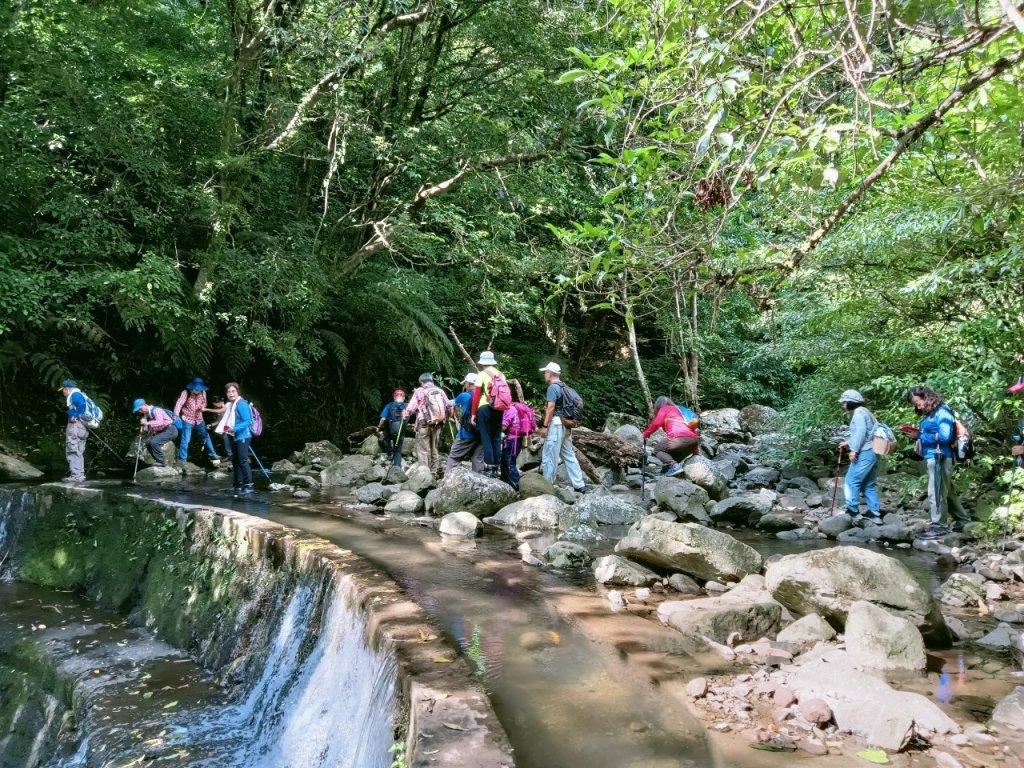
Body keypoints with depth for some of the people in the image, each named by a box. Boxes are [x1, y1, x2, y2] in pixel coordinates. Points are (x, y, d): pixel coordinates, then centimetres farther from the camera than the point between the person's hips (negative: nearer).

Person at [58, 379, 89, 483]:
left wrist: (76, 416, -21)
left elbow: (81, 404, -27)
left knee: (72, 451, -8)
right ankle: (80, 475, 20)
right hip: (82, 427, 10)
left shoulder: (75, 395, -9)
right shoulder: (80, 395, 22)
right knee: (78, 452, 15)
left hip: (75, 426, -10)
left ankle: (76, 475, -9)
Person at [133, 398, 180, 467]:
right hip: (162, 431, 10)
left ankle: (162, 461, -8)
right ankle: (159, 460, 14)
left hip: (171, 430, -10)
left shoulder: (155, 410, -19)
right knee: (148, 443, 6)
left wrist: (147, 423, -36)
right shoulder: (147, 414, 9)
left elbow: (160, 422, -35)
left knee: (154, 442, -21)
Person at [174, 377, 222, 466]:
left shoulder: (203, 393, -2)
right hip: (188, 420, -5)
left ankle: (213, 455, 25)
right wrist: (176, 416, -34)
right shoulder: (186, 393, -15)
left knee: (206, 436, 12)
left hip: (199, 420, 5)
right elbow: (179, 404, -22)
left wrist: (203, 406, -11)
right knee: (185, 440, -6)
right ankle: (182, 460, 3)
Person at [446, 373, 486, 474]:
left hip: (467, 433, -4)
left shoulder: (464, 396, -2)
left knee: (454, 457, 4)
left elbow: (452, 403, 16)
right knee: (478, 460, 6)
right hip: (481, 433, 4)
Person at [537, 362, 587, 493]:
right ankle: (579, 485, 9)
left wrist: (545, 426, -17)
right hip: (566, 425, 9)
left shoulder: (553, 387, -10)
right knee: (569, 455, 10)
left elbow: (551, 407, -18)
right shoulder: (564, 387, 17)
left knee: (549, 456, -3)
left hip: (556, 424, -9)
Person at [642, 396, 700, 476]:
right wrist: (695, 450, 37)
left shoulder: (664, 408, 19)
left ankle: (674, 466, -6)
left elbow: (657, 423, 2)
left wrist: (646, 433, 20)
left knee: (658, 449, 16)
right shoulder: (679, 410, 37)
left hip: (679, 438, -7)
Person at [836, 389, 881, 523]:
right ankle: (875, 513, 13)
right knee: (868, 484, 13)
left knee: (851, 481, -7)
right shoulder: (863, 412, 23)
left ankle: (852, 512, -7)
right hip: (872, 453, 10)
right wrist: (848, 443, 24)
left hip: (865, 453, -10)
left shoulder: (859, 412, -7)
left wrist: (854, 449, -20)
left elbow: (861, 432, -20)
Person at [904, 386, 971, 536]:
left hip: (939, 457, -10)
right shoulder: (929, 414, 16)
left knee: (936, 493, -6)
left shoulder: (942, 412, -11)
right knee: (945, 491, 17)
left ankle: (939, 527, -2)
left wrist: (920, 436, -14)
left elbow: (945, 436, -20)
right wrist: (917, 434, 0)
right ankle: (962, 520, 28)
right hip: (933, 457, 10)